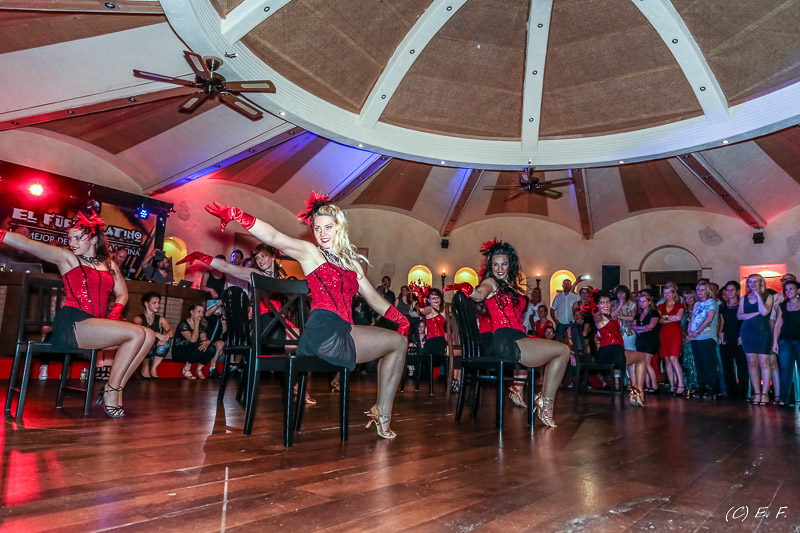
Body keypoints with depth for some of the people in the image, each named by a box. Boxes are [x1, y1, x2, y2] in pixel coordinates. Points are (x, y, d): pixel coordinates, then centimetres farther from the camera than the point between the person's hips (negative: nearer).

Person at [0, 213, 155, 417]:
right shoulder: (66, 257, 7)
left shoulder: (109, 265, 19)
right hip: (71, 323, -6)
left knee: (149, 336, -12)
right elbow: (26, 243, -4)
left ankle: (114, 389, -7)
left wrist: (114, 314, 2)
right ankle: (111, 391, -9)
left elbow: (122, 294, 20)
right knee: (136, 334, -23)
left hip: (96, 326, 6)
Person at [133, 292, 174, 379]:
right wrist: (157, 334, -40)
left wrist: (166, 336, -34)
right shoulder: (138, 318, -3)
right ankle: (145, 367, -10)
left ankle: (153, 368, -10)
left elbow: (170, 331, -9)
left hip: (154, 354, 3)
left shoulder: (160, 319, 8)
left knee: (167, 340, -23)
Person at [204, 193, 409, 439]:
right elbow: (273, 237, -9)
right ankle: (381, 412, 5)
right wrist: (236, 216, -21)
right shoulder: (309, 252, 5)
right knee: (398, 342, -5)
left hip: (342, 333, 7)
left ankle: (382, 413, 10)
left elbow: (374, 299, 23)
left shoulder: (351, 263, 23)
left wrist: (400, 318, 13)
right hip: (325, 331, -7)